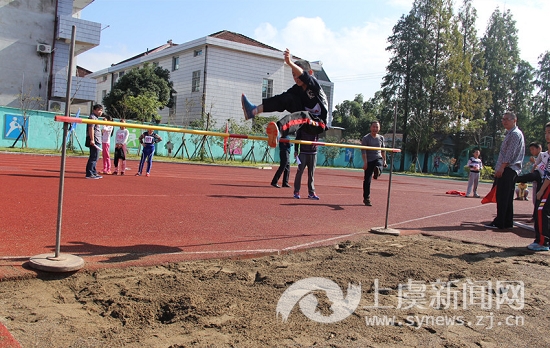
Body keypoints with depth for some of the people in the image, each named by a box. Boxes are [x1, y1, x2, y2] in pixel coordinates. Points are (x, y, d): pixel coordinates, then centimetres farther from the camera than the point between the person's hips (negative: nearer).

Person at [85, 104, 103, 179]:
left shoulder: (96, 117, 24)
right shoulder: (92, 117, -8)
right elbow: (91, 128, -19)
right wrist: (92, 139, -25)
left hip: (96, 141, 11)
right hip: (94, 141, -11)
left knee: (95, 158, 15)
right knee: (93, 157, -10)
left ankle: (94, 173, 23)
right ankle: (89, 174, -10)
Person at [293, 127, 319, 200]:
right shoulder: (301, 129, 4)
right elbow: (297, 139, 6)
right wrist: (296, 151, -2)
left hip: (313, 153, 2)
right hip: (303, 153, -2)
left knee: (311, 173, 6)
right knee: (299, 172, -2)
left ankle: (311, 192, 11)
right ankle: (296, 192, 6)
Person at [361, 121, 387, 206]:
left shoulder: (381, 138, 10)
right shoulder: (366, 138, -4)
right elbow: (363, 151, -8)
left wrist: (384, 160, 17)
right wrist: (365, 162, -16)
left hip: (378, 158, 3)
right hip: (369, 160, -3)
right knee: (367, 180, 0)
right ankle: (366, 198, 8)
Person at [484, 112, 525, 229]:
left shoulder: (515, 134, -9)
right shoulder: (510, 134, 22)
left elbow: (510, 154, -18)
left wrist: (502, 168, -20)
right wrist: (499, 168, 19)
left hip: (508, 170, -10)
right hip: (508, 170, 10)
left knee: (502, 197, -9)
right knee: (507, 198, 12)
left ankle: (499, 223, -8)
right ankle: (507, 222, 17)